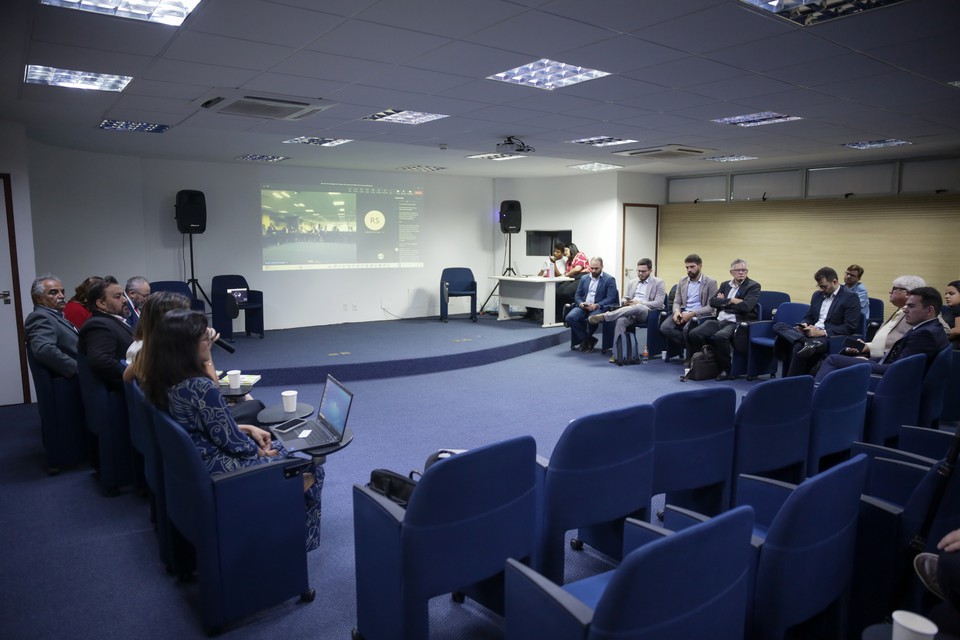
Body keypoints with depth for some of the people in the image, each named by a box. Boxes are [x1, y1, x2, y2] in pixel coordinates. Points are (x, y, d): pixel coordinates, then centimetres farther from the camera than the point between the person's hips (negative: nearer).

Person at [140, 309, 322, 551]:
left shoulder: (163, 381, -2)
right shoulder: (200, 387, -30)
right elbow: (229, 440, -22)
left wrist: (248, 429, 7)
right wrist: (261, 452, -3)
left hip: (192, 460, 9)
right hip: (219, 468, -9)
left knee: (282, 447, 23)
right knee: (310, 470, 4)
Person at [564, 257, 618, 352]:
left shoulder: (609, 279, 3)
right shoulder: (584, 279, 19)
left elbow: (610, 298, -6)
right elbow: (577, 295, 16)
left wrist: (596, 305, -20)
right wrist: (581, 303, -7)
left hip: (598, 307, -4)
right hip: (583, 306, 4)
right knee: (570, 317, -25)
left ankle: (586, 340, -3)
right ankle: (589, 340, -9)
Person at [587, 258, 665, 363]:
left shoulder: (658, 283, 8)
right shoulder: (632, 283, 23)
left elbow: (658, 303, -3)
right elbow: (624, 300, 23)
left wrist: (639, 302, -13)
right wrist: (624, 302, -3)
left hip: (647, 313, -4)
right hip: (630, 312, 4)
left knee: (638, 307, -41)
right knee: (621, 320, -34)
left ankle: (603, 316, -44)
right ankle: (617, 353, -33)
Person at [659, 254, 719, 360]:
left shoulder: (710, 282, -2)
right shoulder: (682, 281, 13)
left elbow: (711, 307, -8)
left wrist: (692, 314, -19)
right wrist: (676, 311, -11)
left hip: (699, 315, -5)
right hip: (683, 313, 5)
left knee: (687, 329, -35)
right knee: (664, 327, -23)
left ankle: (691, 355, -8)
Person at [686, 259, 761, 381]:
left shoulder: (754, 286, 3)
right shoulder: (725, 285, 20)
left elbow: (745, 306, -13)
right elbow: (712, 301, 6)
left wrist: (724, 302, -1)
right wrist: (730, 301, -7)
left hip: (736, 323, -5)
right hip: (718, 321, 5)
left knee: (720, 336, -37)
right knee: (693, 334, -19)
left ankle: (725, 370, -16)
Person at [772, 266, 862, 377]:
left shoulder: (850, 297, -3)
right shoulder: (817, 295, 18)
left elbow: (850, 327, -11)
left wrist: (822, 332, -18)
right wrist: (804, 325, -1)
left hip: (831, 338, -7)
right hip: (811, 333, 7)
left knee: (799, 347, -35)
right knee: (778, 326, -17)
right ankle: (808, 342, -39)